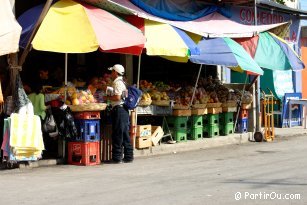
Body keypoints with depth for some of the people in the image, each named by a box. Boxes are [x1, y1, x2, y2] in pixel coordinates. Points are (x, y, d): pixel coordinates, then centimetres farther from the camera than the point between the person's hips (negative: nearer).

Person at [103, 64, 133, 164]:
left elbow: (117, 97, -21)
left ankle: (116, 157, -3)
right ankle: (128, 156, 14)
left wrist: (107, 98, -7)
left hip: (118, 109, -10)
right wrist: (109, 97, 20)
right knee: (124, 134, 11)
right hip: (124, 110, 10)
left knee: (117, 134, -6)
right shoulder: (121, 82, 19)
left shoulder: (118, 82, -12)